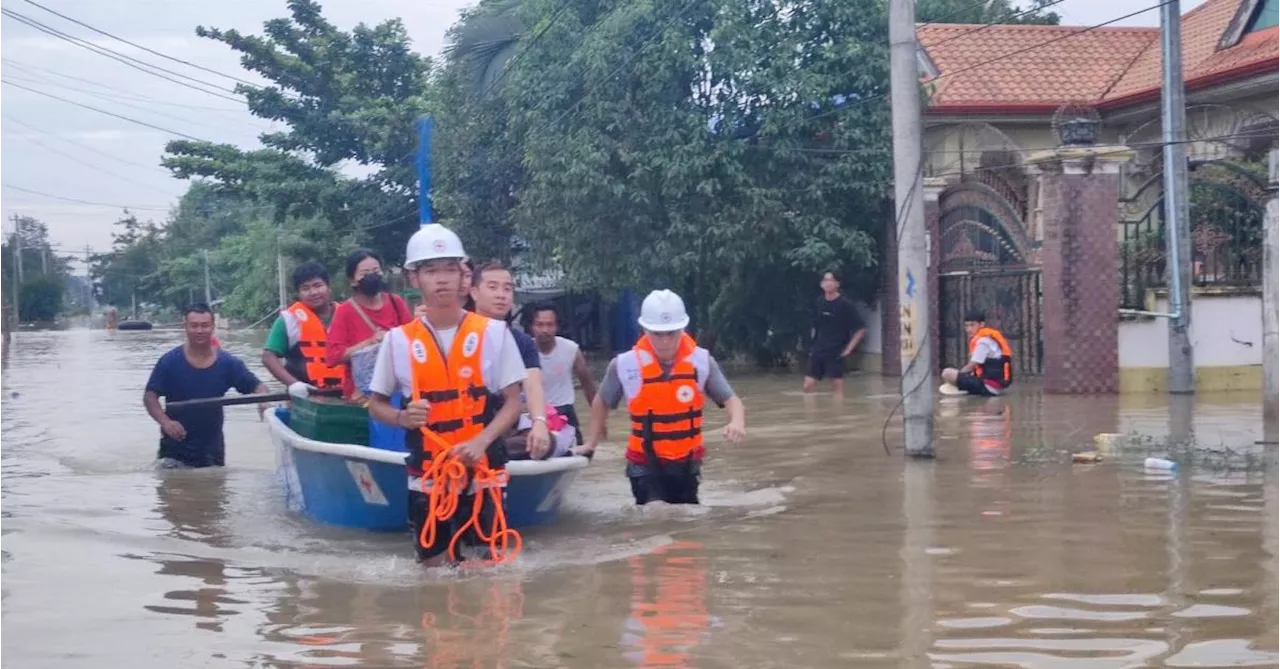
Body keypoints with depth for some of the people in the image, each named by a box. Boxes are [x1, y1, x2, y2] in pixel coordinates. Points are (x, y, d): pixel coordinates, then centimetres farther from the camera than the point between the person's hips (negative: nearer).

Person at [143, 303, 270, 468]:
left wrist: (263, 401, -25)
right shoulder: (169, 361, -7)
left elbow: (257, 386, -1)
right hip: (175, 452, -2)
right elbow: (150, 396, -6)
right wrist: (165, 421, -24)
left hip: (212, 453, 2)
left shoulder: (228, 363, -2)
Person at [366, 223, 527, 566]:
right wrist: (403, 417, -13)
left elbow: (513, 402, 0)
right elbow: (376, 405, 9)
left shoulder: (494, 333, -3)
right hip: (427, 478, 1)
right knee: (434, 567, 6)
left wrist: (481, 441, -17)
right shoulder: (398, 340, 0)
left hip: (483, 474, -1)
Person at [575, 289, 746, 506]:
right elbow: (601, 403, 7)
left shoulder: (701, 361, -8)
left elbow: (730, 399, -8)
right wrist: (590, 444, 6)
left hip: (686, 464, 3)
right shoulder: (625, 365, -11)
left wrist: (737, 422, -30)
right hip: (646, 466, -3)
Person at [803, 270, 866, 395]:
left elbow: (861, 329, -8)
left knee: (838, 389, -4)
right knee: (808, 386, 1)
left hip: (836, 353, -5)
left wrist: (848, 348, -11)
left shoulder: (845, 304, -9)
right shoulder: (819, 302, 6)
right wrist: (813, 344, 11)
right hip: (818, 351, 5)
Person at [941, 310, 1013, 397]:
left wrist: (954, 378, 5)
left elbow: (971, 367, -10)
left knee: (947, 373, -20)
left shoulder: (982, 341, -12)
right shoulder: (987, 338, 18)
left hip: (989, 386, -11)